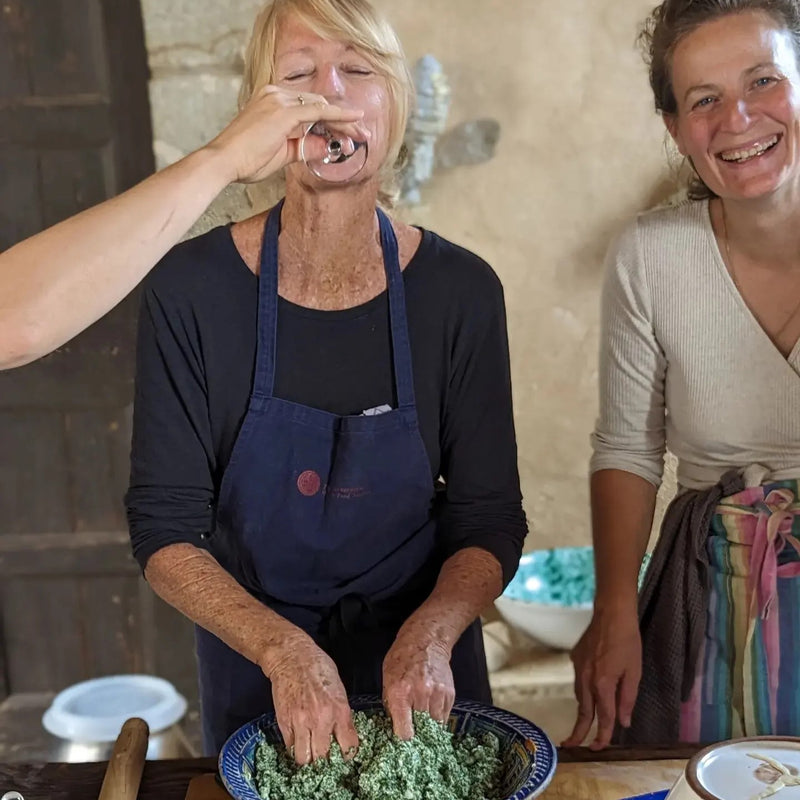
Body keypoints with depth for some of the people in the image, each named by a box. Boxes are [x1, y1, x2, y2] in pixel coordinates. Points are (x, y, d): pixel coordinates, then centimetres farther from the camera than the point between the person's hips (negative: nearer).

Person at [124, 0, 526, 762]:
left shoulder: (461, 290, -13)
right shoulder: (191, 286, -16)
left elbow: (490, 520, -8)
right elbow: (164, 529, -14)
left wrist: (431, 633, -25)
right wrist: (283, 649, -27)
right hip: (255, 674, 0)